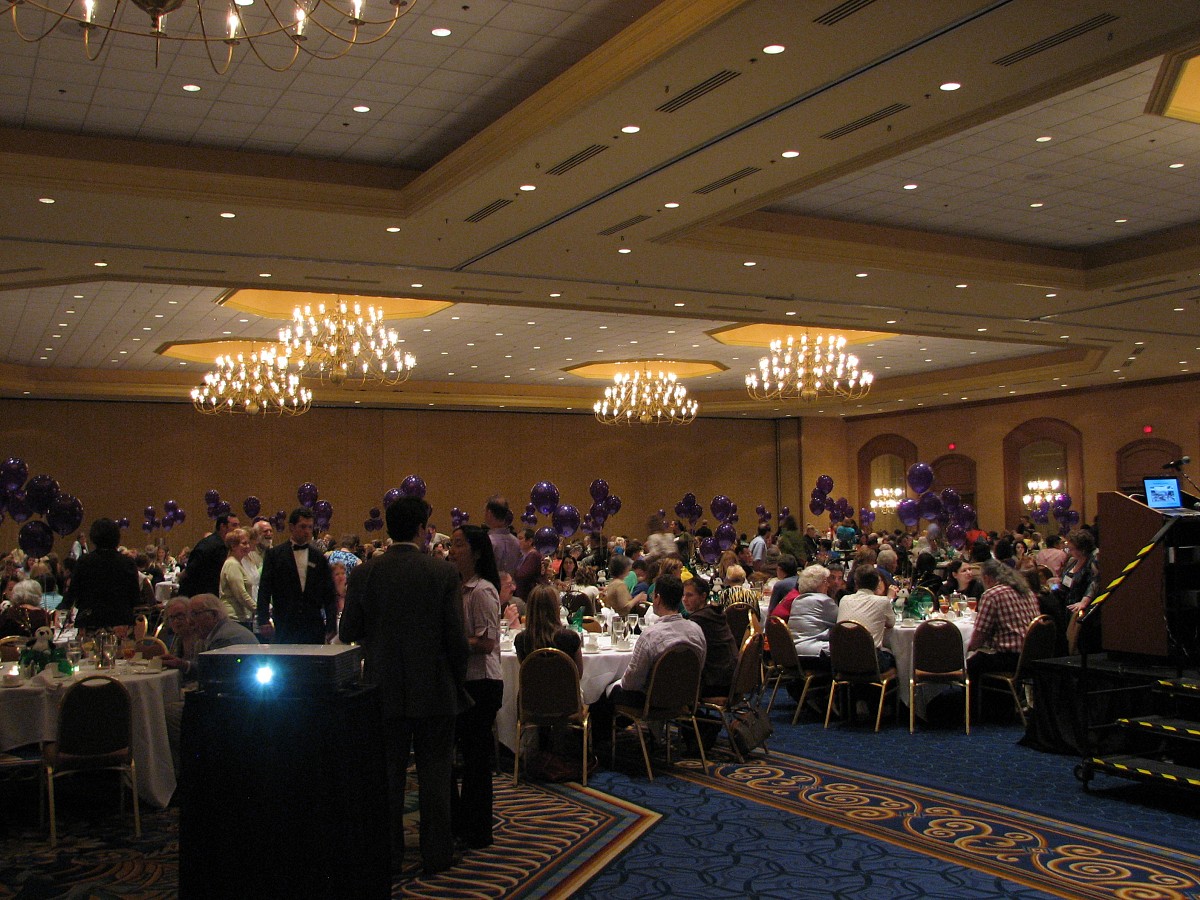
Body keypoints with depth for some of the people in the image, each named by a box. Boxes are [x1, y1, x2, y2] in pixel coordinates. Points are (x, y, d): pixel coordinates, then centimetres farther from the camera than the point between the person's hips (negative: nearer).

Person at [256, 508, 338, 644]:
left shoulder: (319, 558, 11)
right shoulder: (274, 555, 4)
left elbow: (330, 595, 10)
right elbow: (264, 591, 0)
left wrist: (331, 625, 2)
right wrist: (264, 621, -9)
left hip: (314, 626, 2)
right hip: (284, 627, -2)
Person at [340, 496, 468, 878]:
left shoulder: (365, 572, -7)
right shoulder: (443, 572, -10)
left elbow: (348, 632, -1)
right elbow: (456, 636, -9)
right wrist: (458, 681, 5)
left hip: (384, 689, 1)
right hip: (434, 689, -1)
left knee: (388, 775, 12)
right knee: (435, 774, 10)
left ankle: (389, 856, 19)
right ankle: (436, 854, 17)